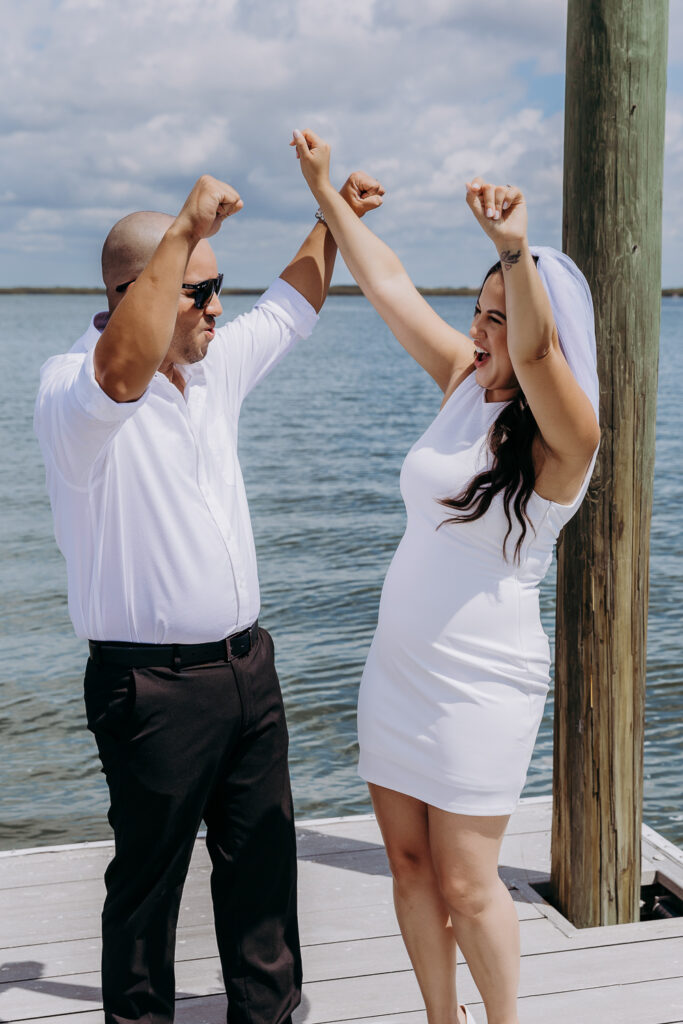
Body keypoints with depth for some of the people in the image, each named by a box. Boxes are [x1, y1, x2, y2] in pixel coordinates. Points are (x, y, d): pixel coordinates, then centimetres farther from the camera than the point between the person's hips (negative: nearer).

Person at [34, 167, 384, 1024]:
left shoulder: (214, 366, 9)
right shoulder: (71, 387, -16)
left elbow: (290, 304, 25)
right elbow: (124, 373, -41)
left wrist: (333, 219, 14)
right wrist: (185, 228, -38)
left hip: (246, 661, 8)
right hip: (152, 685, -8)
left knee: (262, 856, 18)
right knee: (149, 875, 7)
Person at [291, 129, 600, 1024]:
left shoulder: (565, 438, -16)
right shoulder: (463, 381, 4)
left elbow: (536, 352, -37)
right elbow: (390, 285, 10)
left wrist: (518, 252, -53)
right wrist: (328, 197, 13)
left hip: (482, 685, -7)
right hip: (397, 669, 7)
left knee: (466, 884, 0)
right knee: (409, 862, 13)